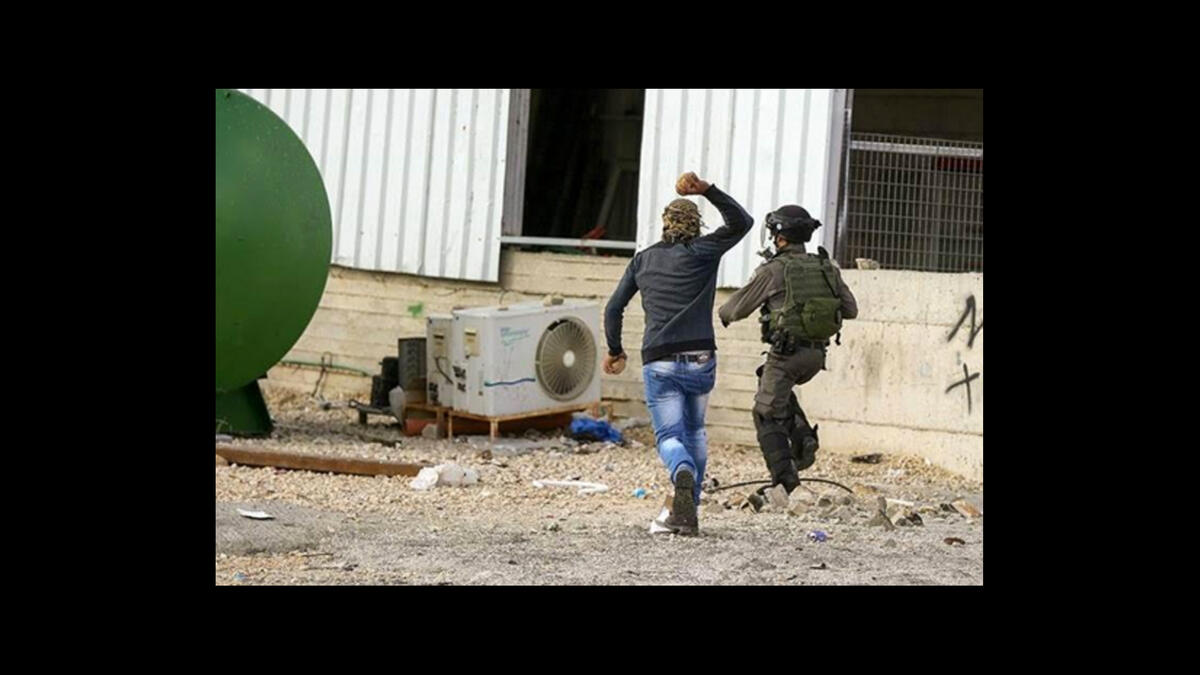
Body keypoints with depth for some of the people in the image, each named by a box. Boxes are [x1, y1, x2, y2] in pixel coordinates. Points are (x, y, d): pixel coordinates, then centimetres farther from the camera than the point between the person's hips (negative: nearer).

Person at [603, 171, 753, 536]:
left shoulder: (643, 259, 11)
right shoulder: (701, 252, 2)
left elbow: (614, 308, 13)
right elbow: (742, 222, 5)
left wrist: (615, 351, 27)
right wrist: (708, 190, -4)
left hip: (658, 363, 0)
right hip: (700, 359, 0)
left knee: (669, 435, -1)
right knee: (694, 430, 20)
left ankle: (683, 474, -37)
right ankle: (685, 511, 14)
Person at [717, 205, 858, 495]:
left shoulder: (773, 270, -8)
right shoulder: (827, 268, 6)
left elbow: (738, 308, 2)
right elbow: (851, 309, 11)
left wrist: (723, 313, 24)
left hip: (786, 352, -6)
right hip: (817, 354, 6)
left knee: (768, 414, 4)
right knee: (779, 391, 30)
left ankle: (784, 476, -5)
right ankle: (803, 436, 12)